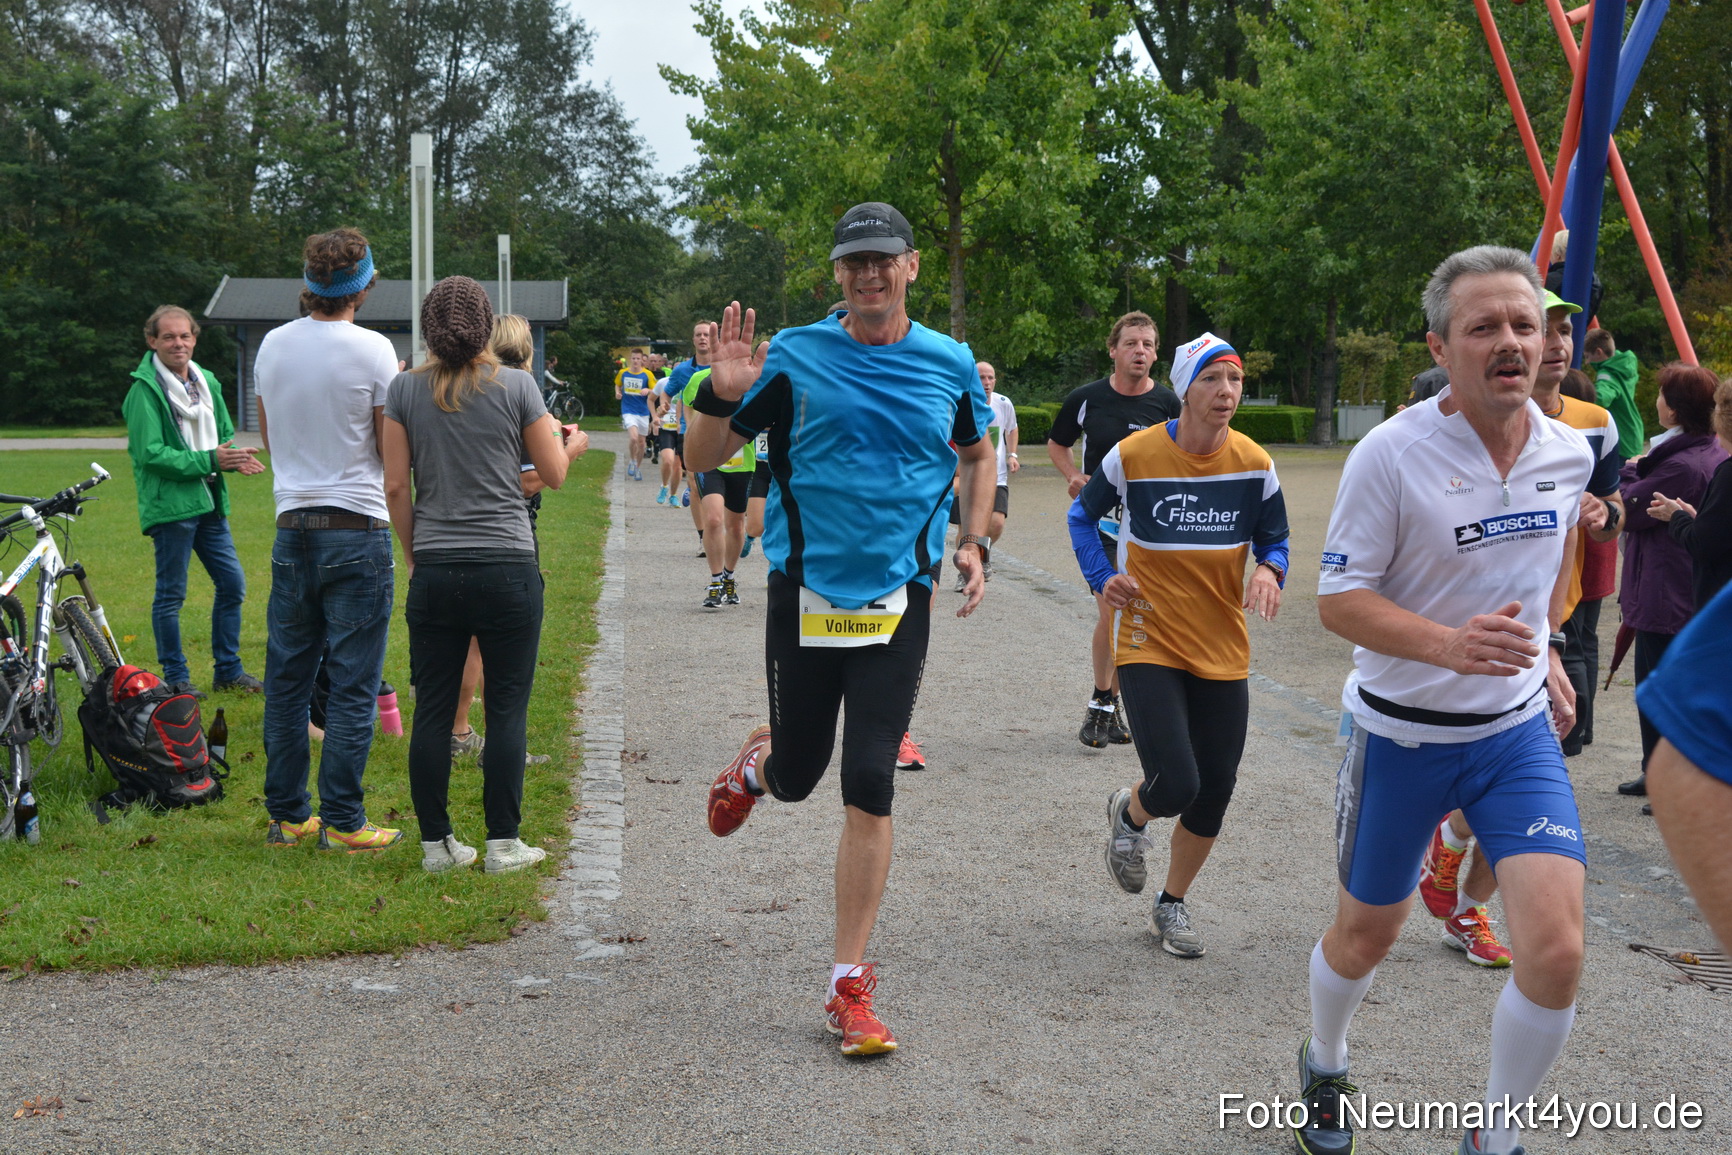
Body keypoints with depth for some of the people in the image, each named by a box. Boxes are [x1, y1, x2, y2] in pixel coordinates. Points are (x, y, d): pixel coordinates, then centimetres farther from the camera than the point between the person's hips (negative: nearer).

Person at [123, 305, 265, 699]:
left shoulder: (207, 382, 11)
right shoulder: (145, 389, -11)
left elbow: (224, 435, 20)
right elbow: (150, 453, -17)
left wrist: (234, 458, -3)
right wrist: (208, 460, -21)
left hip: (209, 502, 7)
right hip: (169, 503, -7)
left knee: (232, 583, 10)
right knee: (171, 594, 2)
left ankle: (228, 669, 22)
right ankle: (176, 677, 13)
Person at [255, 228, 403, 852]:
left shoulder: (273, 345, 6)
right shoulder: (372, 349, -11)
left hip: (292, 526, 5)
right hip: (357, 529, -5)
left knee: (287, 678, 12)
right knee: (352, 683, 0)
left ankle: (286, 814, 18)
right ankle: (342, 822, 2)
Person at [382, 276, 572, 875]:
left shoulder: (405, 389, 3)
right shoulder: (516, 385, -3)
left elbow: (396, 485, 3)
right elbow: (553, 475, 3)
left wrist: (413, 554, 15)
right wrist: (567, 439, 24)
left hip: (435, 573, 2)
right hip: (508, 570, -2)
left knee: (432, 711, 8)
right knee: (507, 709, 4)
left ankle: (436, 843, 13)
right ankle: (503, 843, 7)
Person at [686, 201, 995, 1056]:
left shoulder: (950, 365, 4)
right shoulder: (793, 358, -3)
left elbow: (977, 455, 22)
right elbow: (702, 458, -1)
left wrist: (972, 544, 9)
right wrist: (722, 397, -20)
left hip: (898, 600, 0)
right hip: (805, 592, 0)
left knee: (869, 788, -7)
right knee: (795, 777, 9)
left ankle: (851, 987, 3)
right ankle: (756, 761, 50)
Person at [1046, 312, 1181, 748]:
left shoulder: (1168, 403, -2)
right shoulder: (1086, 398, -2)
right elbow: (1056, 443, 15)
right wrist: (1074, 476, -3)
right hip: (1100, 521, -2)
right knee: (1112, 614, -14)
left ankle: (1105, 706, 21)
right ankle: (1103, 703, 3)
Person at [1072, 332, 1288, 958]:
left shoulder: (1254, 463, -2)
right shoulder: (1133, 456, -9)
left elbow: (1273, 541, 10)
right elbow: (1083, 516, 8)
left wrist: (1269, 572, -12)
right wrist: (1102, 578, -6)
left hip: (1224, 651, 4)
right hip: (1150, 646, -4)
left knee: (1213, 792, 6)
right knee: (1176, 785, -16)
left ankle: (1172, 906, 31)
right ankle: (1129, 815, 23)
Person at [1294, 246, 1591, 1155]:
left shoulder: (1569, 453, -4)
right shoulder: (1392, 454, -19)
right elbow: (1337, 599, -18)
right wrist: (1448, 644, -33)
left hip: (1519, 729, 3)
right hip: (1401, 733, -3)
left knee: (1555, 953, -12)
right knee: (1364, 935, 15)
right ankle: (1324, 1069, 48)